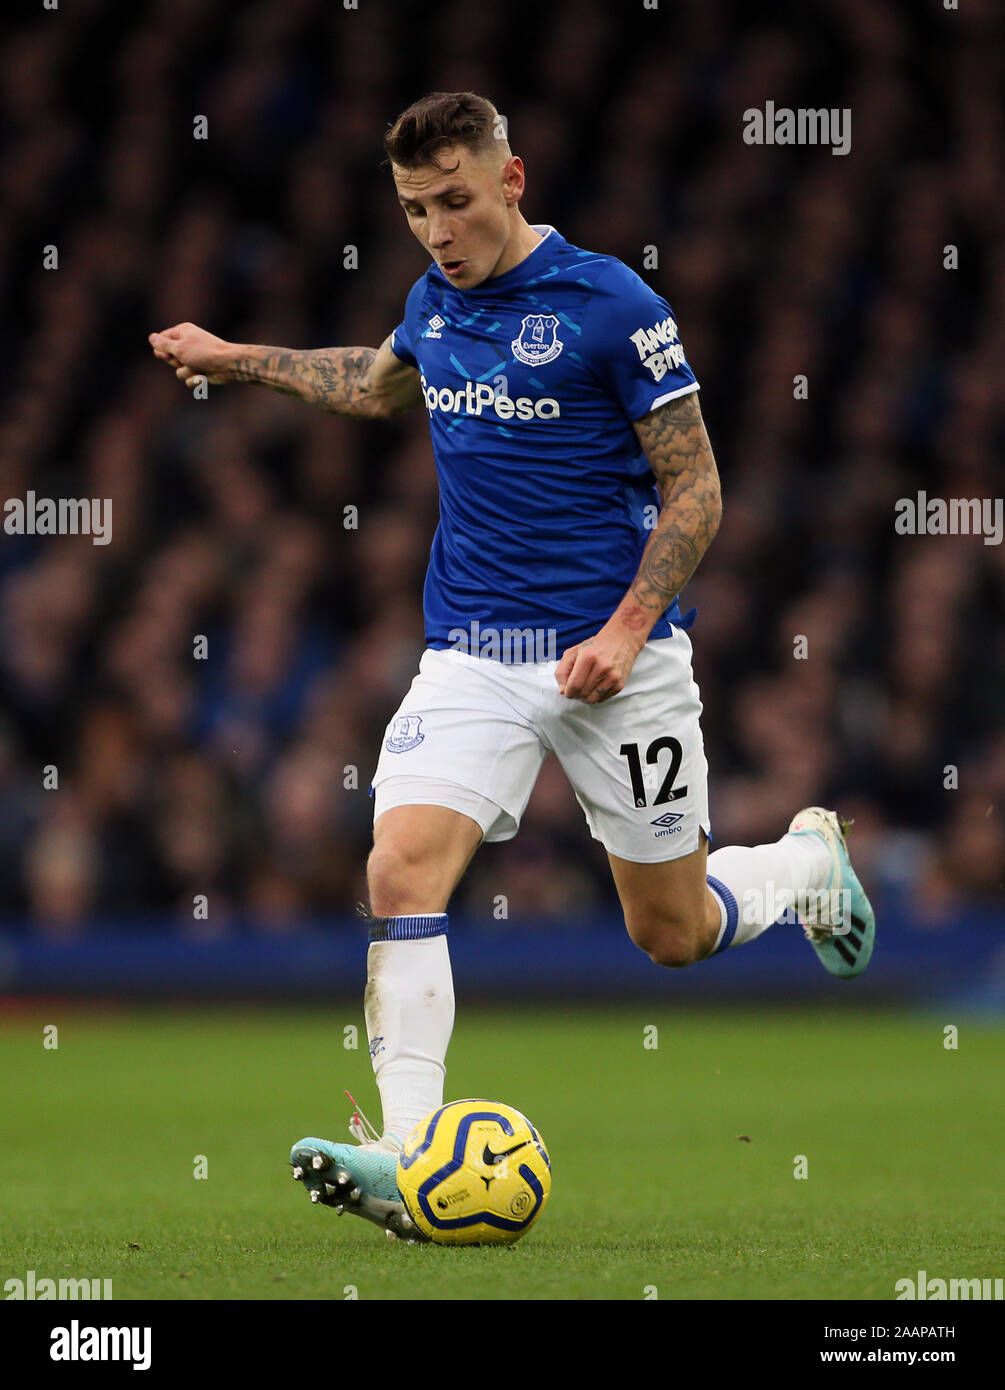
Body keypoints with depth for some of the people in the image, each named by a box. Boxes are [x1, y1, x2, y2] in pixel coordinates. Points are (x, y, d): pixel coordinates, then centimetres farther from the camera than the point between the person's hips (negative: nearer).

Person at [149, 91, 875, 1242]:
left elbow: (694, 486, -8)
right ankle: (409, 1156, -22)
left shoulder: (611, 304, -12)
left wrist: (628, 630, -17)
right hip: (471, 657, 4)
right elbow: (381, 384, 32)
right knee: (402, 868, -19)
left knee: (674, 933, 7)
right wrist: (240, 361, 32)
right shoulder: (434, 300, 6)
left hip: (616, 663, -4)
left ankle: (810, 861, 40)